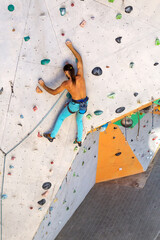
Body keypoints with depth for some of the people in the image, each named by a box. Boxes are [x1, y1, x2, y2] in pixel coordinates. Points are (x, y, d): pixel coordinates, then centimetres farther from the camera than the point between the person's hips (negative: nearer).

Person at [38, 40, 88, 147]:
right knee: (79, 120, 31)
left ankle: (52, 136, 35)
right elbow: (80, 59, -1)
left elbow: (53, 92, -10)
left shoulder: (66, 84, -21)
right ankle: (79, 140, 41)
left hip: (75, 105, -4)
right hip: (85, 103, 4)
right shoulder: (80, 76, -12)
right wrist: (71, 47, 4)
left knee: (61, 117, 21)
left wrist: (43, 85, 3)